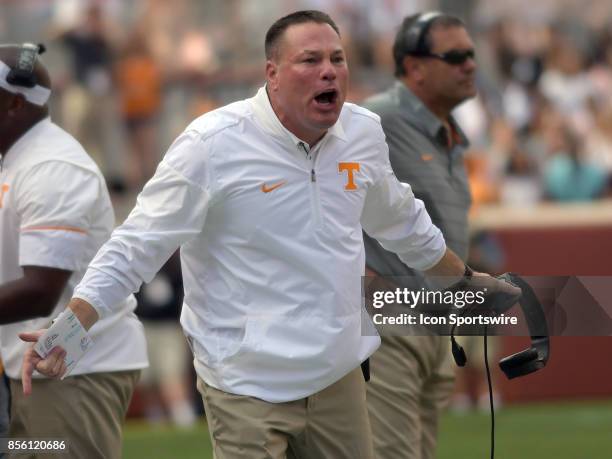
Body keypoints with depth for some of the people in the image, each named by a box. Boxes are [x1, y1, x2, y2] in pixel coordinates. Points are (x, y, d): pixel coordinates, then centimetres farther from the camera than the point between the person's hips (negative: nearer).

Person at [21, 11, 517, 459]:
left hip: (340, 377, 6)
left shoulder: (364, 131, 4)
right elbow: (136, 246, -13)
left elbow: (403, 221, 24)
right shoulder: (212, 144, -15)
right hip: (249, 389, -6)